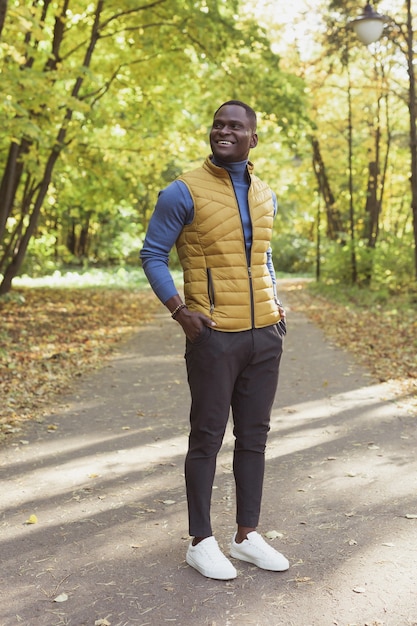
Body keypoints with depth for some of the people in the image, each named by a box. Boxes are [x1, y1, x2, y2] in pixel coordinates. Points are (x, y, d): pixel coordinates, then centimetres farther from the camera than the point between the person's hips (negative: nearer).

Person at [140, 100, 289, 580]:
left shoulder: (265, 196, 13)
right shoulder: (184, 192, -5)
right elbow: (153, 254, -3)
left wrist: (276, 305, 11)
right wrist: (180, 311, -14)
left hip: (265, 334, 6)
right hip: (214, 335, -6)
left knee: (254, 435, 11)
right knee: (207, 438, 2)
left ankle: (247, 535, 24)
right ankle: (201, 542, 16)